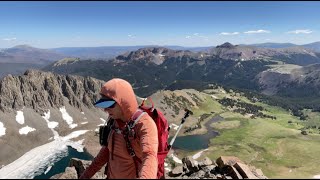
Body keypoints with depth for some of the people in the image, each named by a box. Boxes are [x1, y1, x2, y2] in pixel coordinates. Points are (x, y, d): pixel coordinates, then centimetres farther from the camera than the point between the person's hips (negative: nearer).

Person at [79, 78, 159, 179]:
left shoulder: (145, 124, -28)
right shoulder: (114, 120, -6)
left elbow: (150, 157, -43)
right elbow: (107, 150, 6)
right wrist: (87, 173, 8)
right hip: (113, 176, 6)